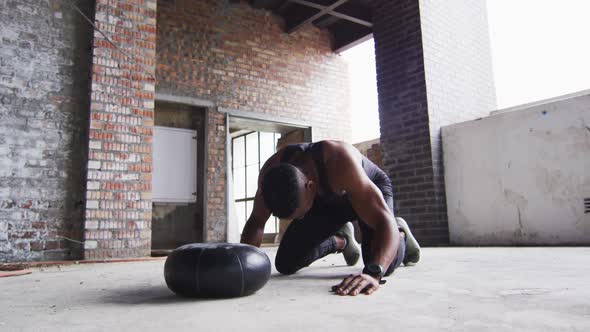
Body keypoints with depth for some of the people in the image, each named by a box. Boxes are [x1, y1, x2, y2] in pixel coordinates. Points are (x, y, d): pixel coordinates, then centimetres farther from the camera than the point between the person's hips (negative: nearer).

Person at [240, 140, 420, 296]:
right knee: (285, 264, -6)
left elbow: (384, 220, -48)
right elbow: (256, 221, -18)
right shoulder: (272, 170, -31)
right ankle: (341, 241, 22)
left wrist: (373, 274, -64)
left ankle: (400, 233, 11)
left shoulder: (340, 162, -44)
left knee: (384, 263, -27)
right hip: (327, 200, 4)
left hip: (371, 187, -4)